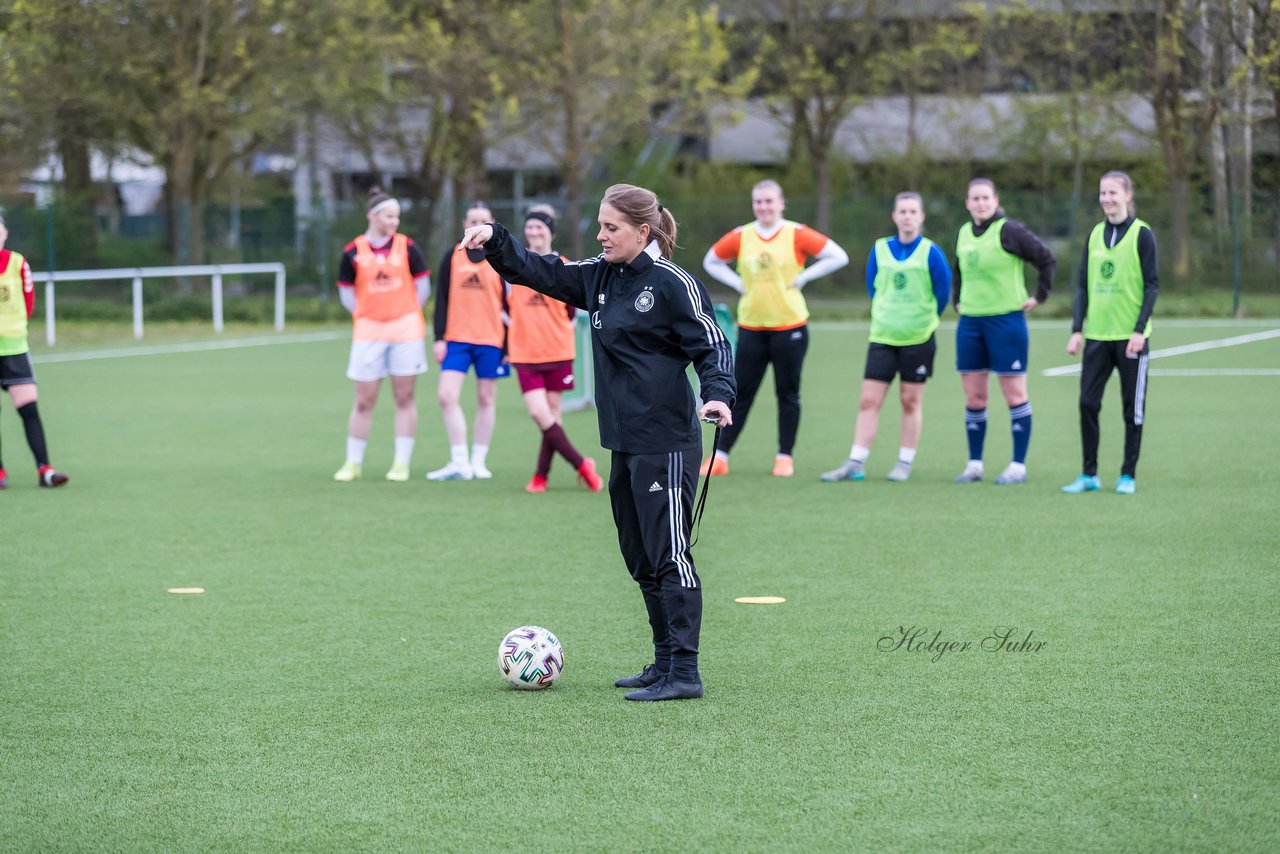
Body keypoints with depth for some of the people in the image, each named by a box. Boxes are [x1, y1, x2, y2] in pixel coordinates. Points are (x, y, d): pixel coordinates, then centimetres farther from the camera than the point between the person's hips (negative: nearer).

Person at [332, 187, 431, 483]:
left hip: (406, 329, 0)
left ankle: (402, 463, 9)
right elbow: (346, 292, 8)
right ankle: (353, 463, 14)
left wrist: (406, 315, 3)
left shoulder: (406, 246, 2)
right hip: (368, 331, 0)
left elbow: (422, 285, 7)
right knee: (364, 401, 3)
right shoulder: (353, 252, 1)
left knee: (404, 398, 2)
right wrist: (363, 316, -2)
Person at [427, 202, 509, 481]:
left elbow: (509, 304, 4)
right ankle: (460, 463, -5)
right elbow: (442, 299, 7)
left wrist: (509, 345, 0)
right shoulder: (453, 257, 6)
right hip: (456, 339, 1)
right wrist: (439, 338, 0)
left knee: (486, 399, 4)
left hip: (491, 340, -1)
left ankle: (479, 461, 13)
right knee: (447, 396, -10)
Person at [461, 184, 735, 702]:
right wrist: (495, 241, 1)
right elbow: (539, 272, 16)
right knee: (641, 560, 14)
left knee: (668, 555, -10)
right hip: (625, 442, 9)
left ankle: (684, 674, -9)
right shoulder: (600, 277, 12)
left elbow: (712, 344, -9)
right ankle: (664, 663, 23)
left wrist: (718, 395, -26)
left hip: (665, 444, -9)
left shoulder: (672, 284, -10)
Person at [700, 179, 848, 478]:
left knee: (788, 394, 4)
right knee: (741, 392, 1)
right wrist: (738, 283, 3)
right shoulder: (740, 237, 3)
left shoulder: (796, 235, -5)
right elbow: (711, 261, 17)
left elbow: (838, 257, -5)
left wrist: (802, 277, -9)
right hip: (751, 327, 2)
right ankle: (720, 456, 4)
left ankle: (785, 457, 12)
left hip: (790, 326, -2)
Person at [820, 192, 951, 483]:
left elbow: (943, 293, 2)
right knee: (868, 401, -2)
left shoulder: (930, 252, -6)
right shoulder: (879, 249, 3)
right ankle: (855, 464, 0)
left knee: (911, 401, 4)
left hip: (918, 338, -2)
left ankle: (905, 464, 13)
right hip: (882, 336, 3)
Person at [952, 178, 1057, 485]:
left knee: (1014, 394, -1)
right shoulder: (963, 233, 11)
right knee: (974, 397, 6)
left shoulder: (1009, 231, -9)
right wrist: (957, 300, 17)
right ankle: (975, 465, 12)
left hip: (1006, 319, -6)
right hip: (970, 322, 6)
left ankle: (1018, 466, 2)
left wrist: (1039, 296, -8)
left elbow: (1047, 259, -8)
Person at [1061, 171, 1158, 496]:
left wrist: (1139, 330, -13)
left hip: (1131, 336, -4)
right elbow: (1083, 285, 13)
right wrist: (1077, 329, 4)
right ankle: (1089, 474, 7)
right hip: (1097, 335, 4)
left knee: (1133, 407, 2)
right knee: (1087, 403, -1)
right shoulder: (1095, 235, 10)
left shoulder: (1142, 234, -3)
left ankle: (1128, 475, 10)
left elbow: (1152, 285, -5)